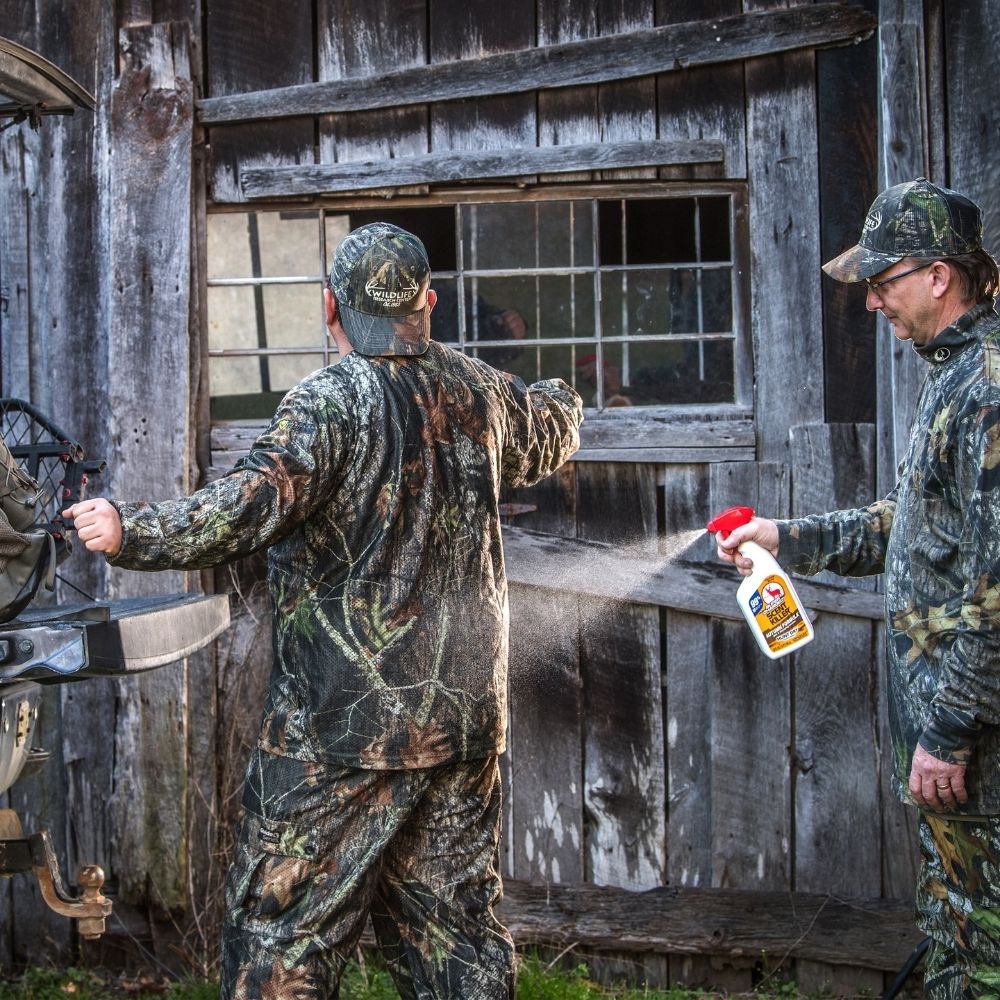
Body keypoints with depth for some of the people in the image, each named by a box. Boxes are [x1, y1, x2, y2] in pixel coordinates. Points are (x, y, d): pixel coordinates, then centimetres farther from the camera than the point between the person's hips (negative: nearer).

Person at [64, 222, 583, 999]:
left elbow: (253, 506, -29)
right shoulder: (480, 392, 6)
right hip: (467, 718, 6)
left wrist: (130, 534, -30)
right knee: (456, 922, 15)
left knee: (284, 932, 2)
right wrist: (561, 402, 50)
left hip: (345, 729, -6)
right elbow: (550, 438, 28)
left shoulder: (330, 401, -14)